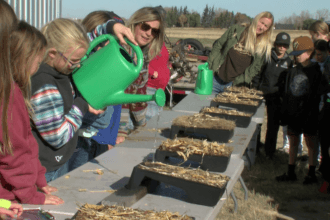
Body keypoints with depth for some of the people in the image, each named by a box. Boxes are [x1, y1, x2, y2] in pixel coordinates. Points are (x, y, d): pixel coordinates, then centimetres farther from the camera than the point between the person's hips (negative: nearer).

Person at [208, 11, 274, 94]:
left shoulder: (263, 47, 3)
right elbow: (218, 46, 6)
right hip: (216, 79, 1)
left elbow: (255, 68, 0)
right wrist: (210, 67, -2)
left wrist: (237, 81, -11)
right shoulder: (236, 30, 2)